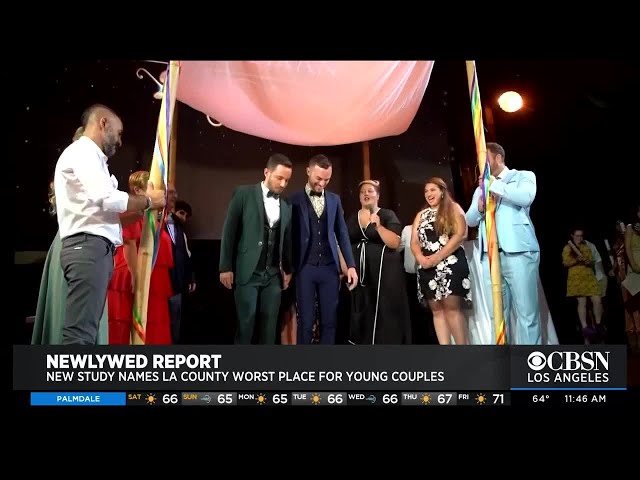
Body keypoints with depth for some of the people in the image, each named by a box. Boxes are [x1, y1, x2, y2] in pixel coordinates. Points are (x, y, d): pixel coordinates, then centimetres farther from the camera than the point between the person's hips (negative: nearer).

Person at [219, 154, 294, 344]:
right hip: (248, 271, -3)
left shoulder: (286, 205, 9)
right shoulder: (244, 193, -2)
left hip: (273, 274, 4)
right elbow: (229, 231, -3)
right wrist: (225, 267, -6)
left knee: (270, 322, 4)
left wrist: (288, 269, 15)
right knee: (246, 322, -1)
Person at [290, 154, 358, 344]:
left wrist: (351, 265, 6)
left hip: (329, 267, 3)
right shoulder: (295, 199, -1)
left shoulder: (334, 199, 10)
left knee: (329, 321, 6)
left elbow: (342, 233, 12)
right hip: (305, 268, -3)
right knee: (306, 321, 2)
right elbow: (289, 234, 0)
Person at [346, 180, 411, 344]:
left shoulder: (388, 215, 0)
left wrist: (378, 226, -20)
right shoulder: (352, 219, 12)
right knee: (362, 314, 6)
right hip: (359, 272, 4)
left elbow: (395, 243, -10)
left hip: (384, 271, -4)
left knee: (384, 314, -4)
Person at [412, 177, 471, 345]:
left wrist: (437, 258, -14)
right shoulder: (421, 215, 19)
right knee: (437, 310, 4)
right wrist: (420, 257, -10)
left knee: (452, 308, -12)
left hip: (450, 265, -5)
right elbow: (414, 241, 13)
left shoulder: (453, 208, 5)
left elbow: (460, 235, -8)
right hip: (427, 268, 5)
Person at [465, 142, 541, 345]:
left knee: (527, 312, -6)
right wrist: (479, 207, -1)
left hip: (518, 252, -5)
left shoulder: (523, 176, 10)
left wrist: (495, 185, -4)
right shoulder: (481, 188, 25)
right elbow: (470, 220, 19)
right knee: (496, 313, 5)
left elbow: (526, 197, -12)